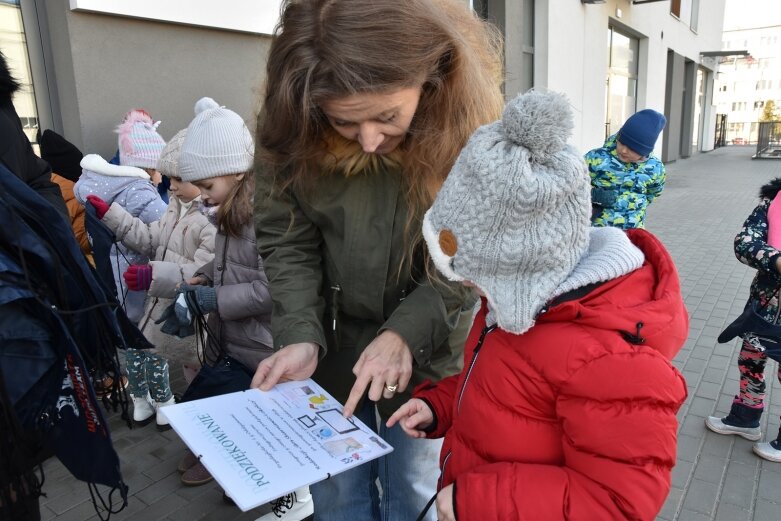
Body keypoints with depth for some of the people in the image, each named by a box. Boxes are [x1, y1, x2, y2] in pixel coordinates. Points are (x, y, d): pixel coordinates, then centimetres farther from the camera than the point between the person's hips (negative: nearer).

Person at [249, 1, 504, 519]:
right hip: (332, 346, 2)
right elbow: (285, 240, -9)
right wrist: (300, 336, -20)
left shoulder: (469, 117, -20)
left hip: (428, 351, -1)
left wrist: (407, 331, -24)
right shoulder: (293, 124, -17)